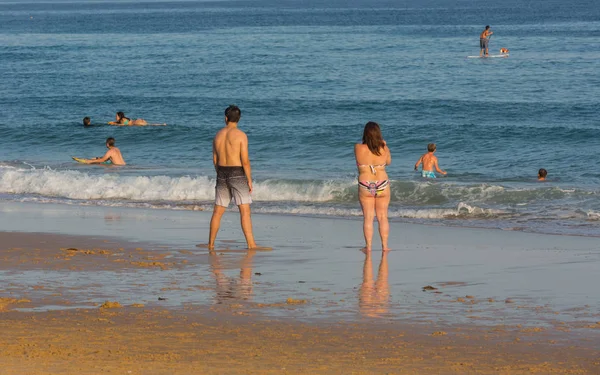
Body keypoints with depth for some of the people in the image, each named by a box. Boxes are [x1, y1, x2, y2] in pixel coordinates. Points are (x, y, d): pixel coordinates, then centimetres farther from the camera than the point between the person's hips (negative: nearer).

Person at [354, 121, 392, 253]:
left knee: (368, 217, 6)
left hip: (365, 186, -1)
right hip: (382, 185, 1)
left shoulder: (359, 148, -11)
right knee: (383, 217, 10)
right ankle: (385, 245, 11)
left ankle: (368, 246, 4)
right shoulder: (384, 149, -7)